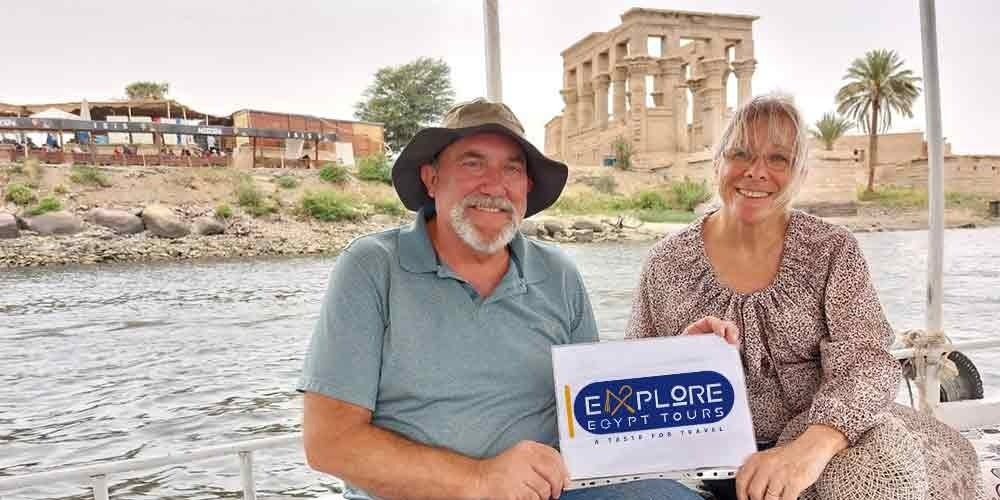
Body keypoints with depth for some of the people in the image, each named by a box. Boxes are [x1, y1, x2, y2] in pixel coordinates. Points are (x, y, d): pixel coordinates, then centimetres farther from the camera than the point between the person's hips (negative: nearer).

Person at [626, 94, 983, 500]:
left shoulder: (832, 252, -1)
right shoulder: (667, 263, 0)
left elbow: (864, 359, -14)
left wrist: (811, 447, -33)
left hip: (816, 439, -1)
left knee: (884, 459, -29)